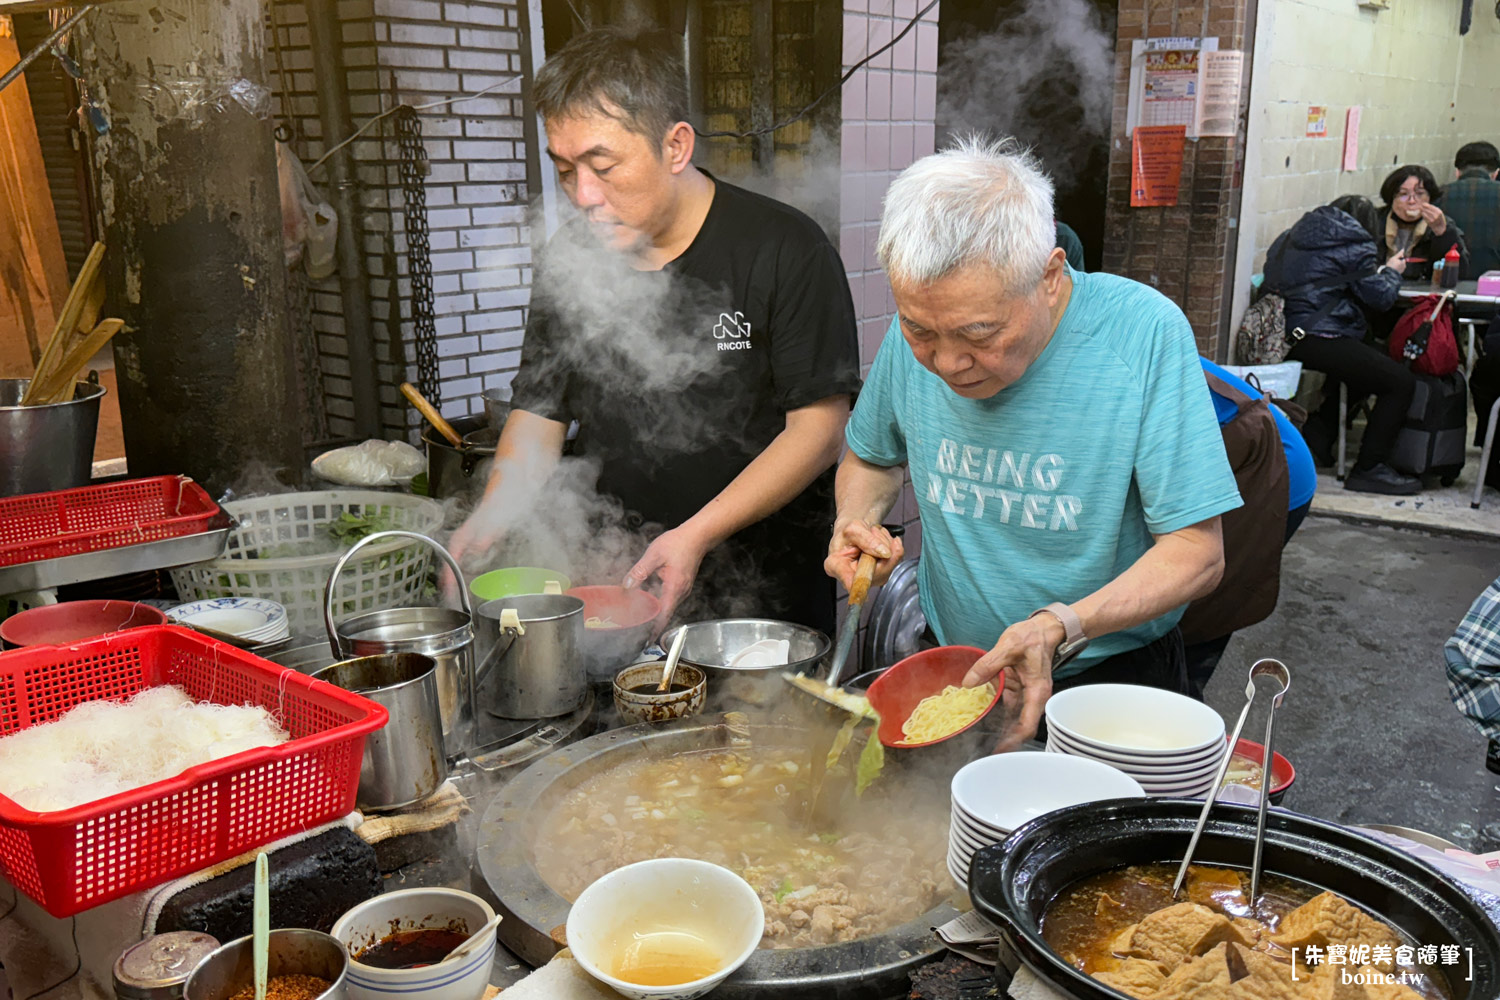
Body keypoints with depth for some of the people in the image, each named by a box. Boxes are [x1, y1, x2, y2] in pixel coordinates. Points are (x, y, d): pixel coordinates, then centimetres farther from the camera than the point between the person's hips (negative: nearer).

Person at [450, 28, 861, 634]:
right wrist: (493, 515, -9)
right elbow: (539, 410, 9)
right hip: (613, 581, 4)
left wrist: (697, 534, -21)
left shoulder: (784, 250, -12)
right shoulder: (569, 258, 4)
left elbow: (819, 428, -13)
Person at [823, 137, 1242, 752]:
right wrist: (854, 521, -9)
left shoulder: (1145, 332, -20)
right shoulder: (916, 330, -8)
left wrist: (1060, 627, -32)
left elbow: (1197, 551, -17)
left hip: (1113, 678, -2)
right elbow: (872, 455, 12)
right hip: (954, 671, 3)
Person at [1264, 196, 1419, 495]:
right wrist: (1392, 271, 20)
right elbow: (1381, 297, -1)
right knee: (1401, 382, -4)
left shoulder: (1290, 238, 19)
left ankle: (1315, 439, 31)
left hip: (1282, 335, 9)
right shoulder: (1355, 246, -2)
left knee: (1359, 371, 34)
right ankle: (1369, 468, -3)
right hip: (1318, 340, -9)